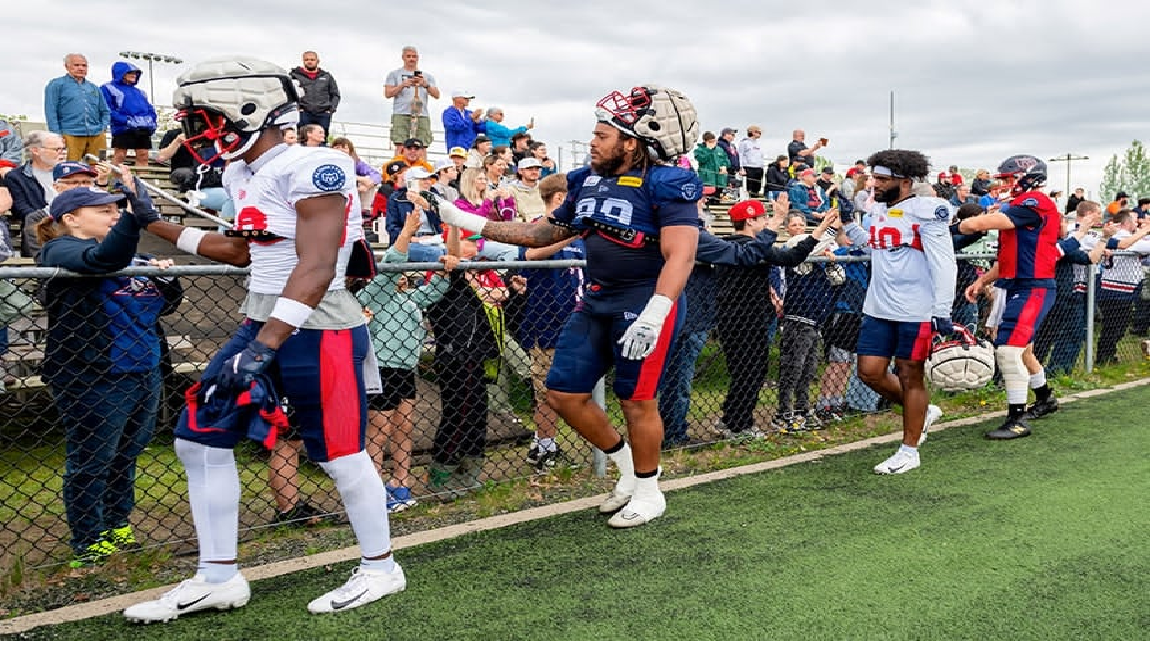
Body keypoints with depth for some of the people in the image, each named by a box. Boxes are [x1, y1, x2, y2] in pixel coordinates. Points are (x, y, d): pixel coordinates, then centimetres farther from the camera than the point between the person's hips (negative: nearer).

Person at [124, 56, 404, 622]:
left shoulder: (312, 167, -17)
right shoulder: (242, 174, 11)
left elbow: (315, 268, -24)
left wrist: (265, 346, -29)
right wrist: (158, 225, 26)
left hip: (318, 332, -9)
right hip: (260, 322, 9)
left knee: (340, 454, 2)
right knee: (199, 438, 7)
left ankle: (380, 568, 25)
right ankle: (218, 579, 20)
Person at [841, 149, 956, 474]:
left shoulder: (926, 211, -12)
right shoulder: (878, 210, 10)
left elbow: (943, 263, -16)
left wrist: (942, 311, -21)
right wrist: (848, 223, 19)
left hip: (916, 312, -7)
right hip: (879, 309, 7)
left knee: (909, 376, 3)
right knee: (869, 372, 6)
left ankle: (909, 451, 17)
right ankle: (922, 411, 31)